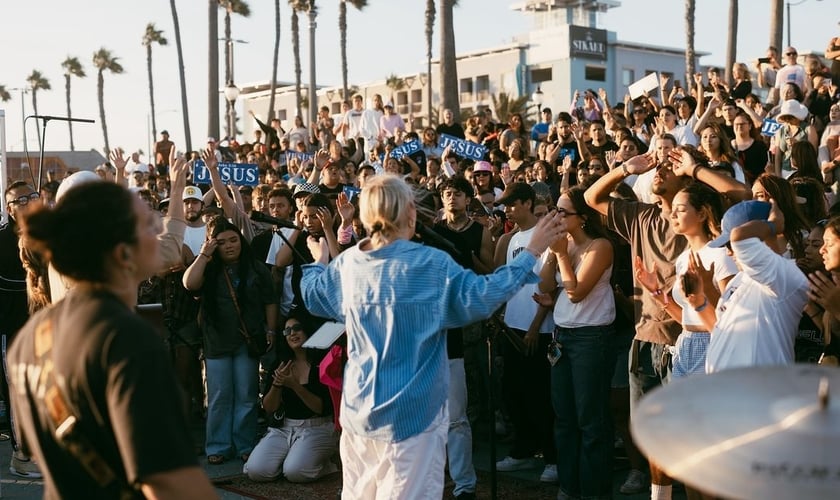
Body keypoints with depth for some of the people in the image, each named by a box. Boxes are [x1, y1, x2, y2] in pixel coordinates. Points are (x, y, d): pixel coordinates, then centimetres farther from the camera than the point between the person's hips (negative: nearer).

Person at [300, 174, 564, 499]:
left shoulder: (346, 264, 2)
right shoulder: (433, 264, -15)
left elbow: (312, 296, 19)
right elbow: (482, 297, -20)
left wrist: (318, 262, 40)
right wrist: (531, 253, -13)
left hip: (359, 411, 6)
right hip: (411, 413, -5)